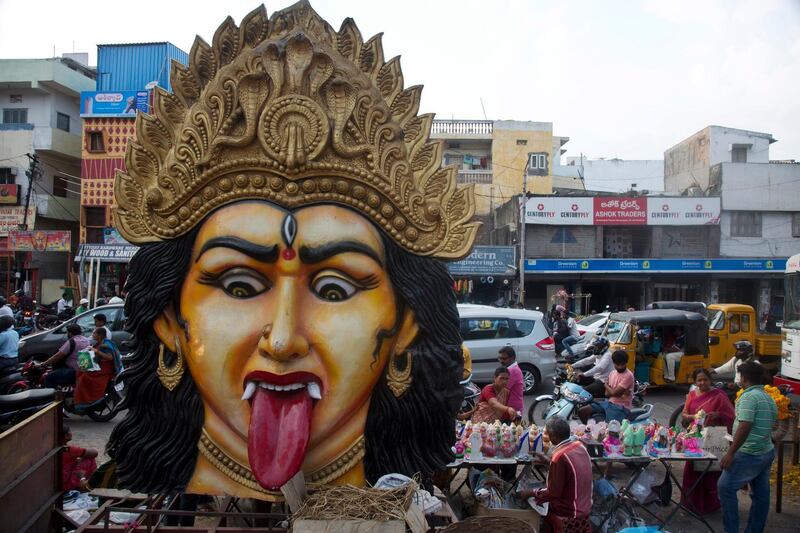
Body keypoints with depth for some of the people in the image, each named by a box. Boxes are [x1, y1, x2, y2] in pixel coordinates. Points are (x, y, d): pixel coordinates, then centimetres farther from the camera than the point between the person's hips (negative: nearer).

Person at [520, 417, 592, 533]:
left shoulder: (560, 456, -29)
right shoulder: (579, 445, -5)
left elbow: (553, 493, -21)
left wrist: (530, 493, -8)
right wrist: (547, 460, 20)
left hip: (568, 517, -7)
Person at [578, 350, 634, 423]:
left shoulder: (628, 376, -14)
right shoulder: (612, 374, 10)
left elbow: (614, 392, -18)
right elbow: (607, 394, 7)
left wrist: (606, 386, 2)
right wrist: (619, 393, -12)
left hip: (621, 407, -8)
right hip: (609, 402, 8)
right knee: (582, 411, 0)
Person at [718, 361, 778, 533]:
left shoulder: (749, 397, -16)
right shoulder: (769, 398, 13)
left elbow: (744, 427, -24)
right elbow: (770, 425, 19)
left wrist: (730, 453, -21)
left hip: (749, 454, -9)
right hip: (767, 452, 10)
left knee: (726, 486, -3)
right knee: (761, 493, 13)